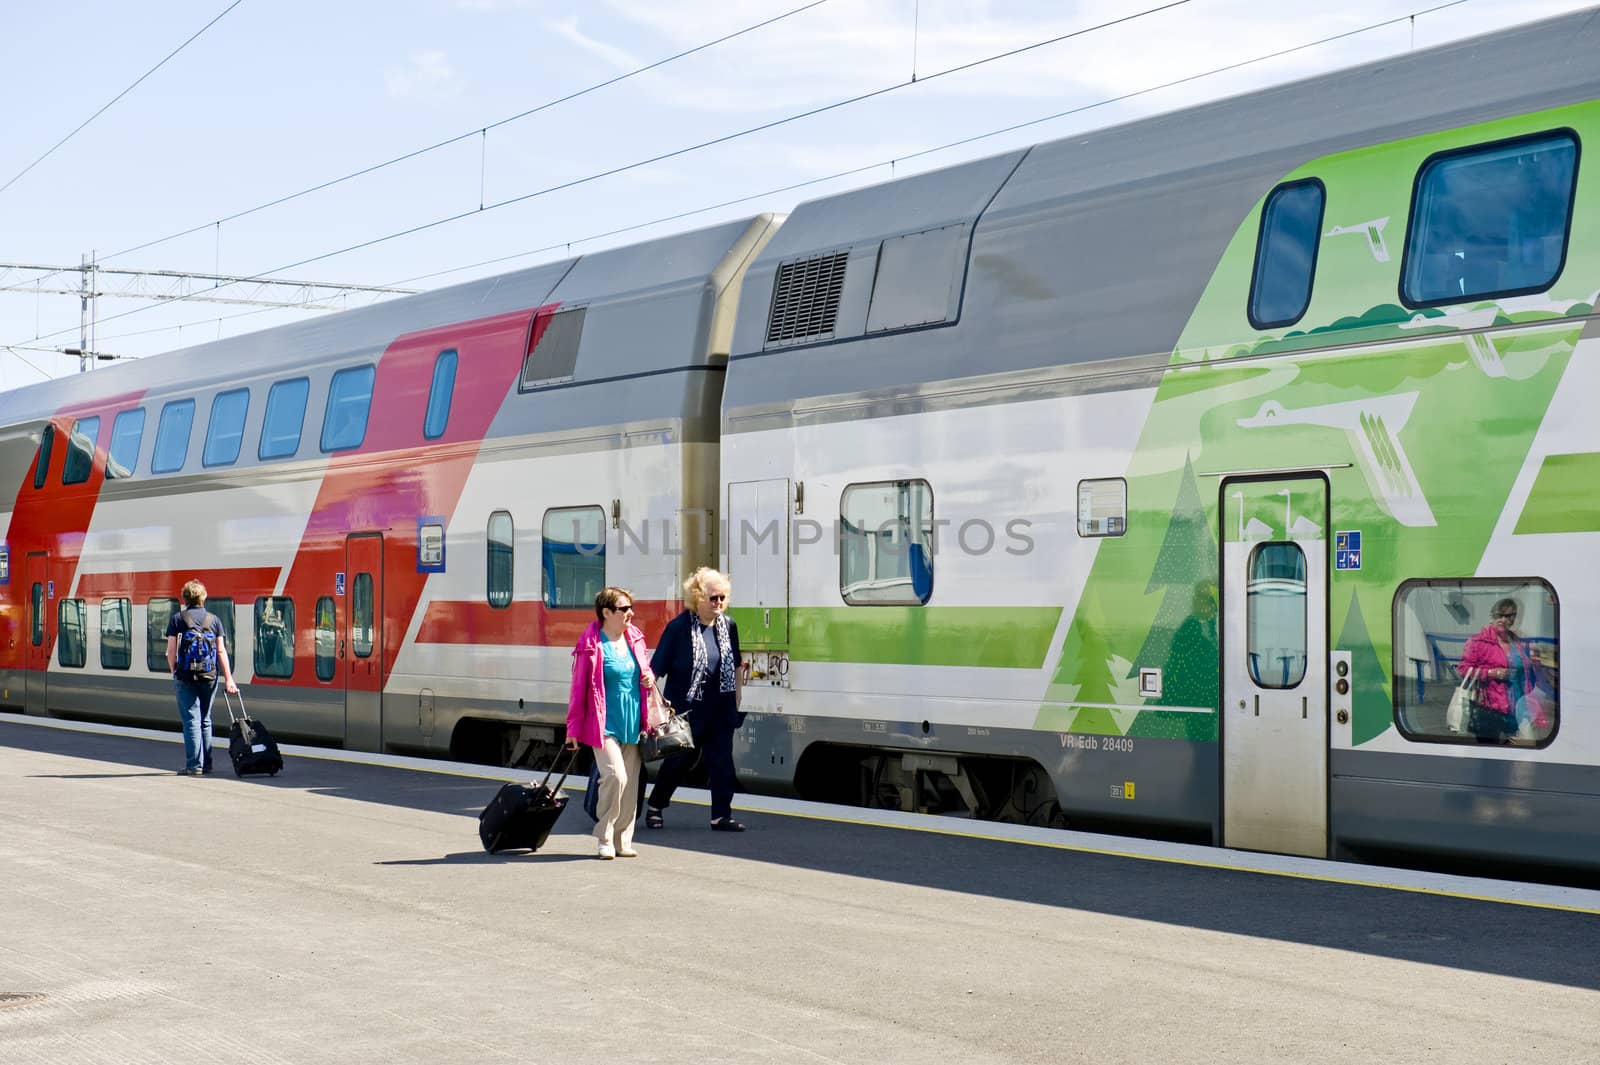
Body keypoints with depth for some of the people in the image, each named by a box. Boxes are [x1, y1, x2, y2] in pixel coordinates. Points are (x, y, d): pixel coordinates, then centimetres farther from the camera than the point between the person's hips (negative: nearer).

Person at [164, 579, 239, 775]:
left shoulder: (177, 619, 0)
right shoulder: (214, 620, 6)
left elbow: (171, 651, -3)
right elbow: (221, 651, 2)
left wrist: (174, 672, 14)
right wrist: (228, 679, 1)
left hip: (185, 676, -3)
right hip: (209, 676, 3)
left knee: (191, 720, -1)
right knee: (205, 721, 14)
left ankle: (194, 765, -6)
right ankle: (206, 765, 16)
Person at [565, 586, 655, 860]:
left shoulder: (635, 638, 9)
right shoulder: (591, 645, -9)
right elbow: (579, 688, -6)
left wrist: (649, 678, 1)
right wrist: (573, 729, -6)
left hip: (633, 723, 6)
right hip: (605, 724, -6)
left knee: (631, 783, 6)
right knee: (615, 776, -17)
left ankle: (623, 840, 16)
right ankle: (605, 839, -2)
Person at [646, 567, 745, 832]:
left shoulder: (728, 625, 6)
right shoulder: (678, 627, -11)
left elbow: (736, 667, 17)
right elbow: (655, 669, -10)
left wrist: (738, 701, 13)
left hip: (720, 710, 5)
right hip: (686, 710, -5)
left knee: (722, 762, 1)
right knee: (679, 760, 7)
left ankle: (721, 815, 5)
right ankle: (654, 806, 26)